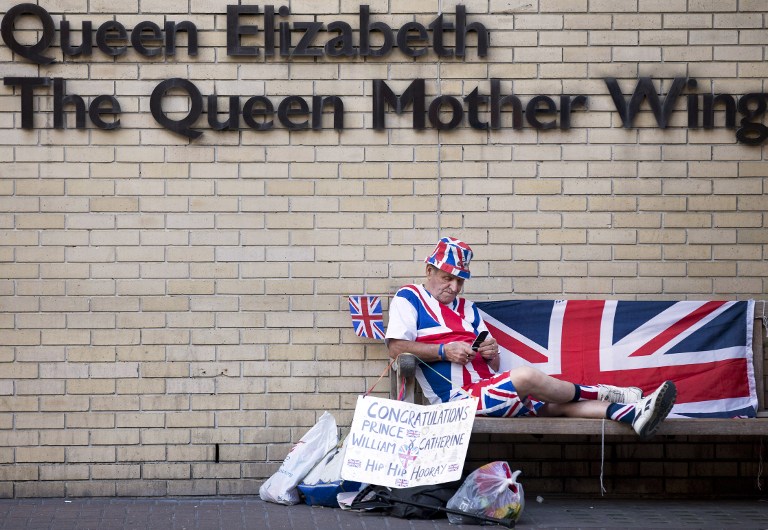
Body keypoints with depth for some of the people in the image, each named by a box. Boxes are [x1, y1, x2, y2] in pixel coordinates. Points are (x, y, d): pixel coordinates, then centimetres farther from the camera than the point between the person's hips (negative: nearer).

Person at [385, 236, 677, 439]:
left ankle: (633, 415, -22)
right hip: (459, 397, -8)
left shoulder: (467, 308, 26)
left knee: (555, 403, -10)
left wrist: (491, 352, -2)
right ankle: (603, 394, -8)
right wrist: (443, 351, -15)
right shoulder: (409, 298, 6)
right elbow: (396, 348, -9)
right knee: (526, 375, -26)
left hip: (488, 387, 8)